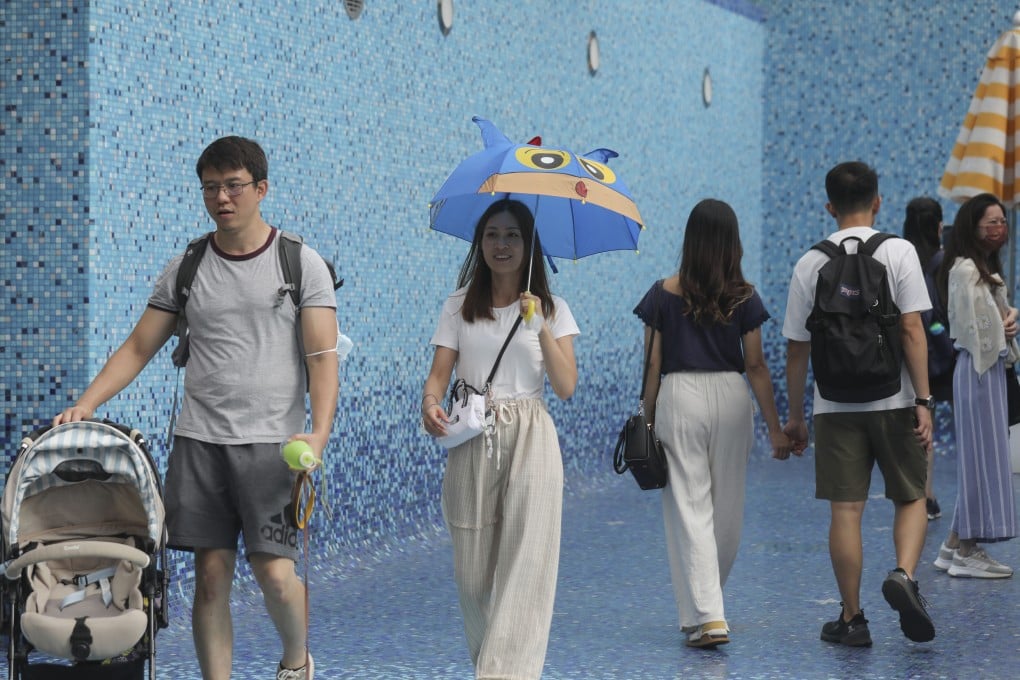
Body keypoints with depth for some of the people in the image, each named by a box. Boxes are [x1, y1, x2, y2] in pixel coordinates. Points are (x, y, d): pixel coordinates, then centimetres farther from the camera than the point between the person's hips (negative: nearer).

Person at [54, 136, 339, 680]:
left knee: (274, 571, -9)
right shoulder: (185, 270, 12)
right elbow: (138, 348, 14)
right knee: (211, 573, 2)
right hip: (199, 439, 3)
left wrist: (318, 434, -18)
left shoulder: (302, 264, 2)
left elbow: (322, 358, -4)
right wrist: (83, 405, 1)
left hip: (271, 441, -3)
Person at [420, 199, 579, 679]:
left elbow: (565, 387, -3)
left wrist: (540, 327, -13)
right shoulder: (460, 307, 8)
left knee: (524, 563, -12)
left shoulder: (551, 309, 6)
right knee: (472, 567, 3)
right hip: (471, 441, 1)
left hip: (529, 441, -1)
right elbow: (440, 372, -1)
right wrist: (430, 403, -23)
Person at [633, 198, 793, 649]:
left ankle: (706, 617, -11)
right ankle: (703, 604, 29)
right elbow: (755, 366, 1)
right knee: (727, 508, 16)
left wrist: (648, 421, 7)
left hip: (679, 397, -2)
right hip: (731, 397, 2)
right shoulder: (744, 298, 0)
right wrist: (775, 426, 6)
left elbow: (653, 366, -1)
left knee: (690, 508, -1)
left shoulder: (664, 295, -3)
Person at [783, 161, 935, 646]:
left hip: (836, 404, 1)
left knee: (845, 509, 4)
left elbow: (796, 349, 4)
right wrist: (923, 401, -7)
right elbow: (911, 329, -9)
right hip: (893, 400, -1)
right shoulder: (898, 252, -3)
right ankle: (904, 574, -13)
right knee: (911, 497, 12)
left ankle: (852, 619, 8)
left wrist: (794, 415, 13)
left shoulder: (810, 264, 2)